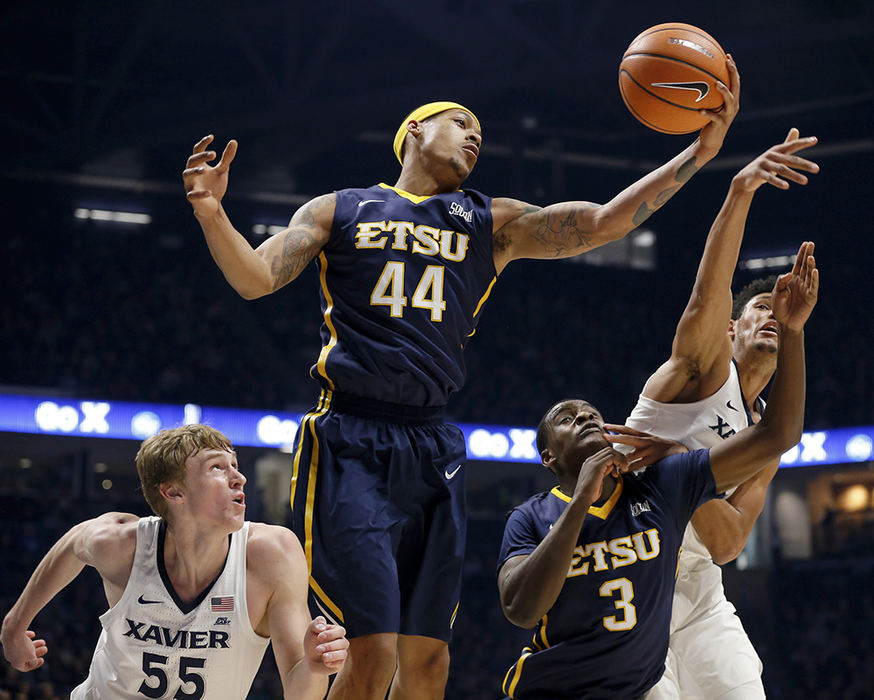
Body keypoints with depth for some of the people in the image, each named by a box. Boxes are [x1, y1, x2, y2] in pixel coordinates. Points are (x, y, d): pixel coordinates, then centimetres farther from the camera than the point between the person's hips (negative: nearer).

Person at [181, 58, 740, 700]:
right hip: (350, 444, -4)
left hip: (434, 452, 4)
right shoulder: (339, 211, 12)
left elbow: (602, 222, 8)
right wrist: (212, 214, -16)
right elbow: (254, 278, 4)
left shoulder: (490, 224, 18)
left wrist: (701, 150, -3)